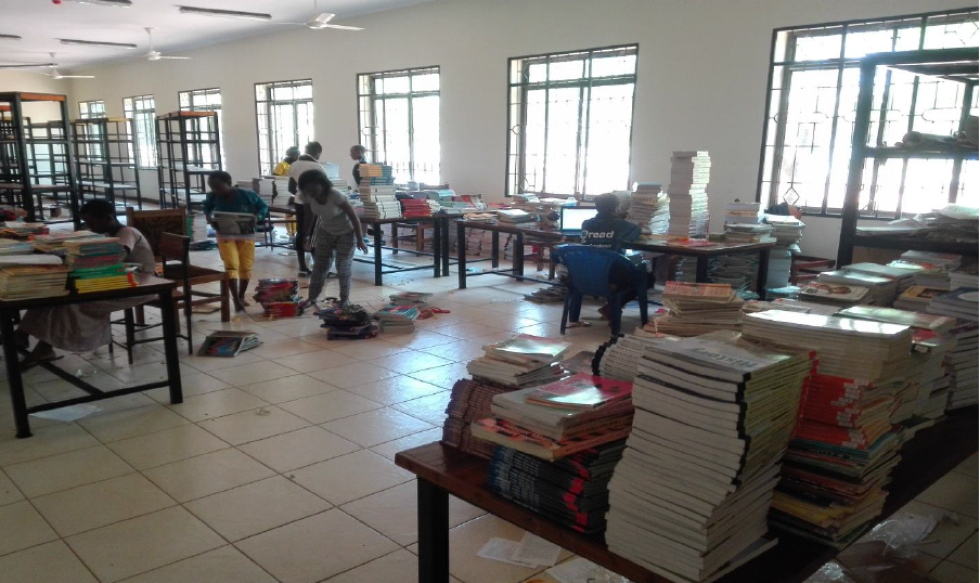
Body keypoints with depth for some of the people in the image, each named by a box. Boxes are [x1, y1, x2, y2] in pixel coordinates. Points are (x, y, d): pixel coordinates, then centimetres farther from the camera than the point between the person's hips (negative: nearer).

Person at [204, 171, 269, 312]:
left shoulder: (247, 195, -16)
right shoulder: (212, 197, -8)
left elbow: (264, 207, -3)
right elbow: (207, 207, 14)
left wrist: (257, 217, -23)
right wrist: (209, 216, -7)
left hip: (246, 235, 0)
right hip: (225, 235, 0)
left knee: (245, 267, 8)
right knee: (231, 266, -13)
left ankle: (241, 296, 27)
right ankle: (236, 299, -12)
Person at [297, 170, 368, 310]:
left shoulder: (335, 195, -32)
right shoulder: (309, 197, -16)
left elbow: (353, 215, -25)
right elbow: (311, 214, 5)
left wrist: (360, 239, -20)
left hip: (346, 233, -5)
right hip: (325, 232, 5)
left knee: (343, 267, -4)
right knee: (319, 265, 5)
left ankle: (345, 298, 12)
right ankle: (312, 297, 16)